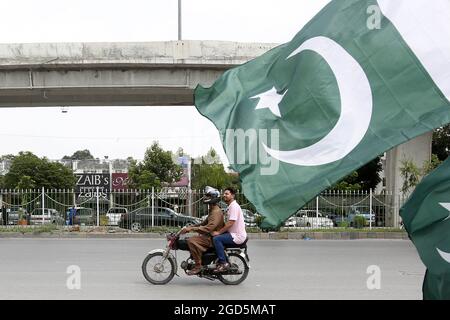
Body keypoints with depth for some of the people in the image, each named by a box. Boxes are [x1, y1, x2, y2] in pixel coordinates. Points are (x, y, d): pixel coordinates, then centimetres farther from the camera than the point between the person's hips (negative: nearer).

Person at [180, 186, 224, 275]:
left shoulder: (216, 212, -20)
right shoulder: (212, 210, 17)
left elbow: (208, 228, -31)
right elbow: (205, 223, 23)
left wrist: (191, 229, -29)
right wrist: (191, 227, 11)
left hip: (213, 238, -11)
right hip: (210, 236, 11)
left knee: (192, 241, -25)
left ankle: (198, 266, -20)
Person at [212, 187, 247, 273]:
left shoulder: (234, 206, -14)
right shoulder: (231, 206, 19)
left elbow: (230, 223, -22)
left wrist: (219, 232, -17)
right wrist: (219, 231, 13)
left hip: (238, 236, -11)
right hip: (235, 234, 11)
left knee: (216, 239, -21)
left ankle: (223, 263, -18)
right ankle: (220, 261, 18)